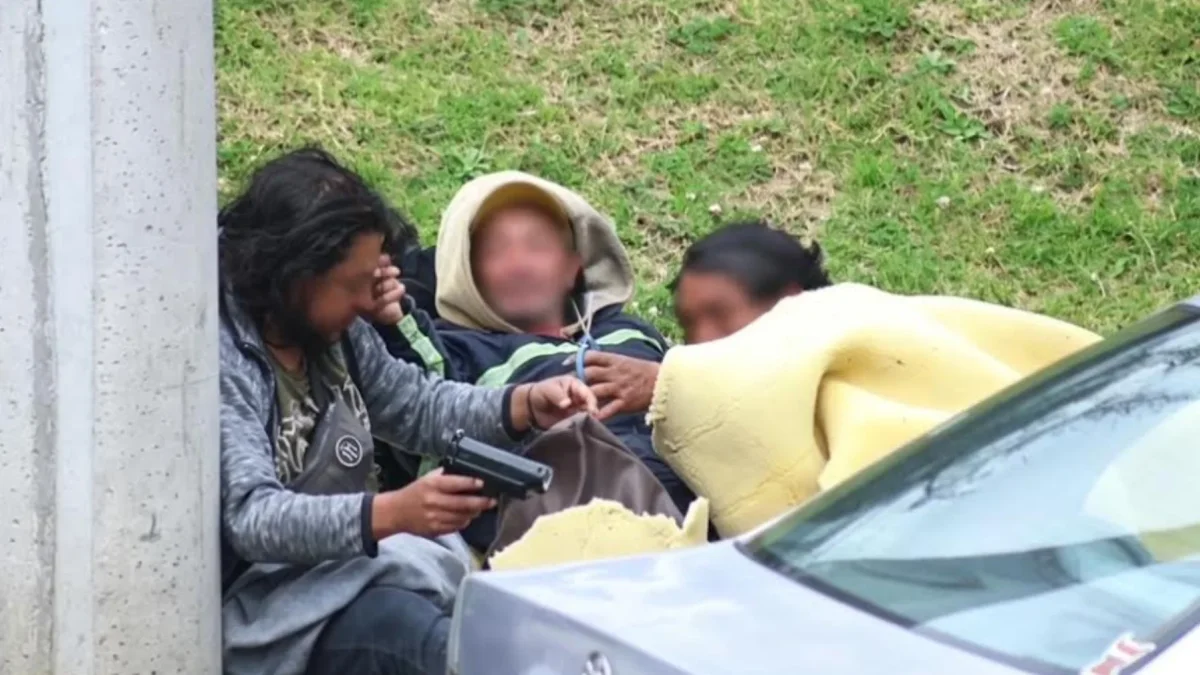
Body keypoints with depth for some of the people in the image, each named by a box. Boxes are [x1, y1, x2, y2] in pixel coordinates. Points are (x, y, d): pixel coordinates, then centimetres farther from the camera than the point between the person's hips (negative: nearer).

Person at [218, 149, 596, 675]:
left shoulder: (334, 332, 6)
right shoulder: (218, 359, -18)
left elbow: (418, 407, 19)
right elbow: (250, 518, -28)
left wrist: (526, 404, 0)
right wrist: (392, 514, -43)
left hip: (351, 561, 8)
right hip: (263, 600, -8)